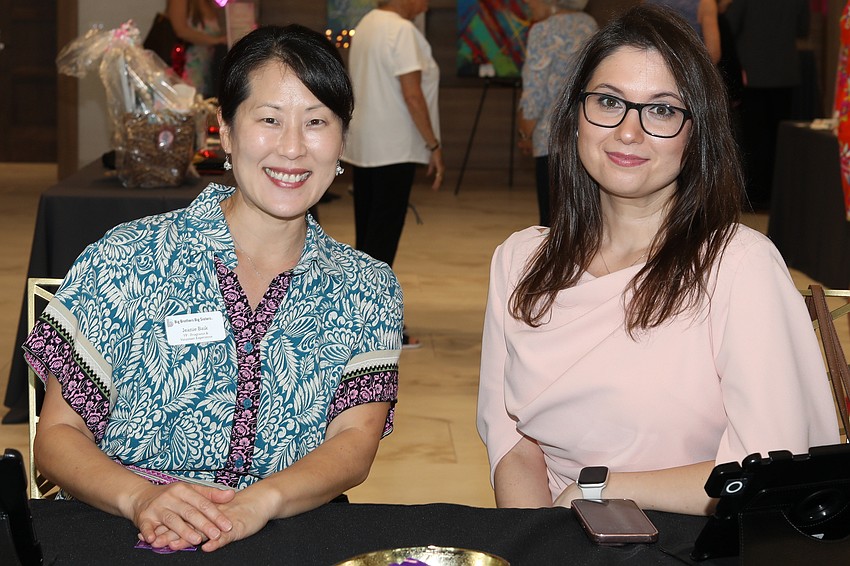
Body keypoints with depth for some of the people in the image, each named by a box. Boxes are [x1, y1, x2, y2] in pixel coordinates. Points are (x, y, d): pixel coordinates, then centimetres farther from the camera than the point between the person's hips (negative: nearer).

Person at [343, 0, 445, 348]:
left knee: (367, 234, 12)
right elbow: (412, 96, -18)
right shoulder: (401, 30, -13)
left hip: (362, 146, 9)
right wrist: (434, 146, -12)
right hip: (394, 149, -9)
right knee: (383, 237, -5)